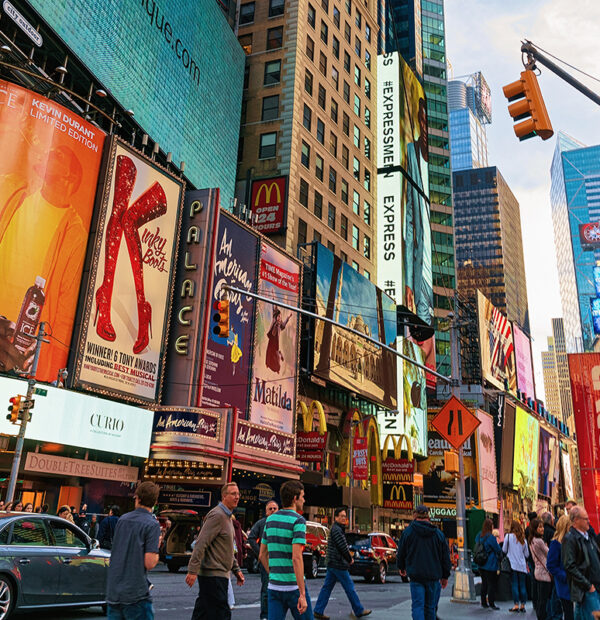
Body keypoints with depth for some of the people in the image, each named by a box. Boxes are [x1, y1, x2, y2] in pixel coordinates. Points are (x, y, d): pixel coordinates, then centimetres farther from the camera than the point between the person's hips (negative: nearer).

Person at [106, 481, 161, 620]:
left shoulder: (122, 519, 7)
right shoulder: (152, 525, -12)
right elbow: (149, 563, -17)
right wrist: (157, 548, 1)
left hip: (113, 591, 6)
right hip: (135, 592, -6)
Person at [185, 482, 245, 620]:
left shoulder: (227, 517, 18)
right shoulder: (217, 515, -14)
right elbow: (200, 544, -21)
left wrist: (236, 569, 21)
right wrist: (193, 570, -25)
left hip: (220, 574, 10)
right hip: (213, 575, -10)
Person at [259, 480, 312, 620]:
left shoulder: (270, 519, 8)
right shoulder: (298, 521, -13)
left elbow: (262, 555, 13)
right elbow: (296, 558, -21)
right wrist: (302, 594, -20)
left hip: (274, 586, 6)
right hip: (294, 587, -5)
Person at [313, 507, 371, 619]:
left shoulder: (336, 529, 17)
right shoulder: (336, 529, -16)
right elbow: (343, 547, -19)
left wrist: (348, 558, 8)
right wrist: (350, 559, -5)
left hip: (332, 564, 10)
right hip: (338, 564, -10)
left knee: (327, 588, 9)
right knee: (349, 588, 2)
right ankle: (359, 611, 12)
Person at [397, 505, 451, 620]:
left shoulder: (408, 531, -1)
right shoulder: (438, 533, 5)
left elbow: (401, 553, 7)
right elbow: (445, 556, 10)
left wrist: (402, 568, 25)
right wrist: (445, 576, 18)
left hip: (416, 576, -2)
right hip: (433, 576, 2)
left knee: (417, 605, -4)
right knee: (430, 606, 14)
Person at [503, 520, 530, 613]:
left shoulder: (508, 536, -6)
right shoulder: (523, 539, 3)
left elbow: (504, 550, -1)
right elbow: (527, 554, 11)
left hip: (513, 564, -3)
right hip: (522, 566, 3)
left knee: (514, 585, 0)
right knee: (522, 585, 8)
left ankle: (516, 605, -1)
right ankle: (523, 605, 11)